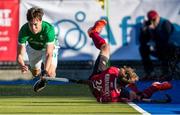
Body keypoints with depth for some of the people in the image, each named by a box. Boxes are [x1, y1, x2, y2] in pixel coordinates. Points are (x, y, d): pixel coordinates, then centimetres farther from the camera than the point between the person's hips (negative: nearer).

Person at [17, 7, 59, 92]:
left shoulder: (49, 29, -43)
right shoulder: (24, 30, -37)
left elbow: (49, 54, -43)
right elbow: (20, 54, -35)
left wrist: (45, 70, -59)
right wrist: (22, 65, -58)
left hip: (50, 47, -2)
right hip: (33, 48, 2)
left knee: (50, 74, -19)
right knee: (35, 74, 11)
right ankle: (42, 81, 48)